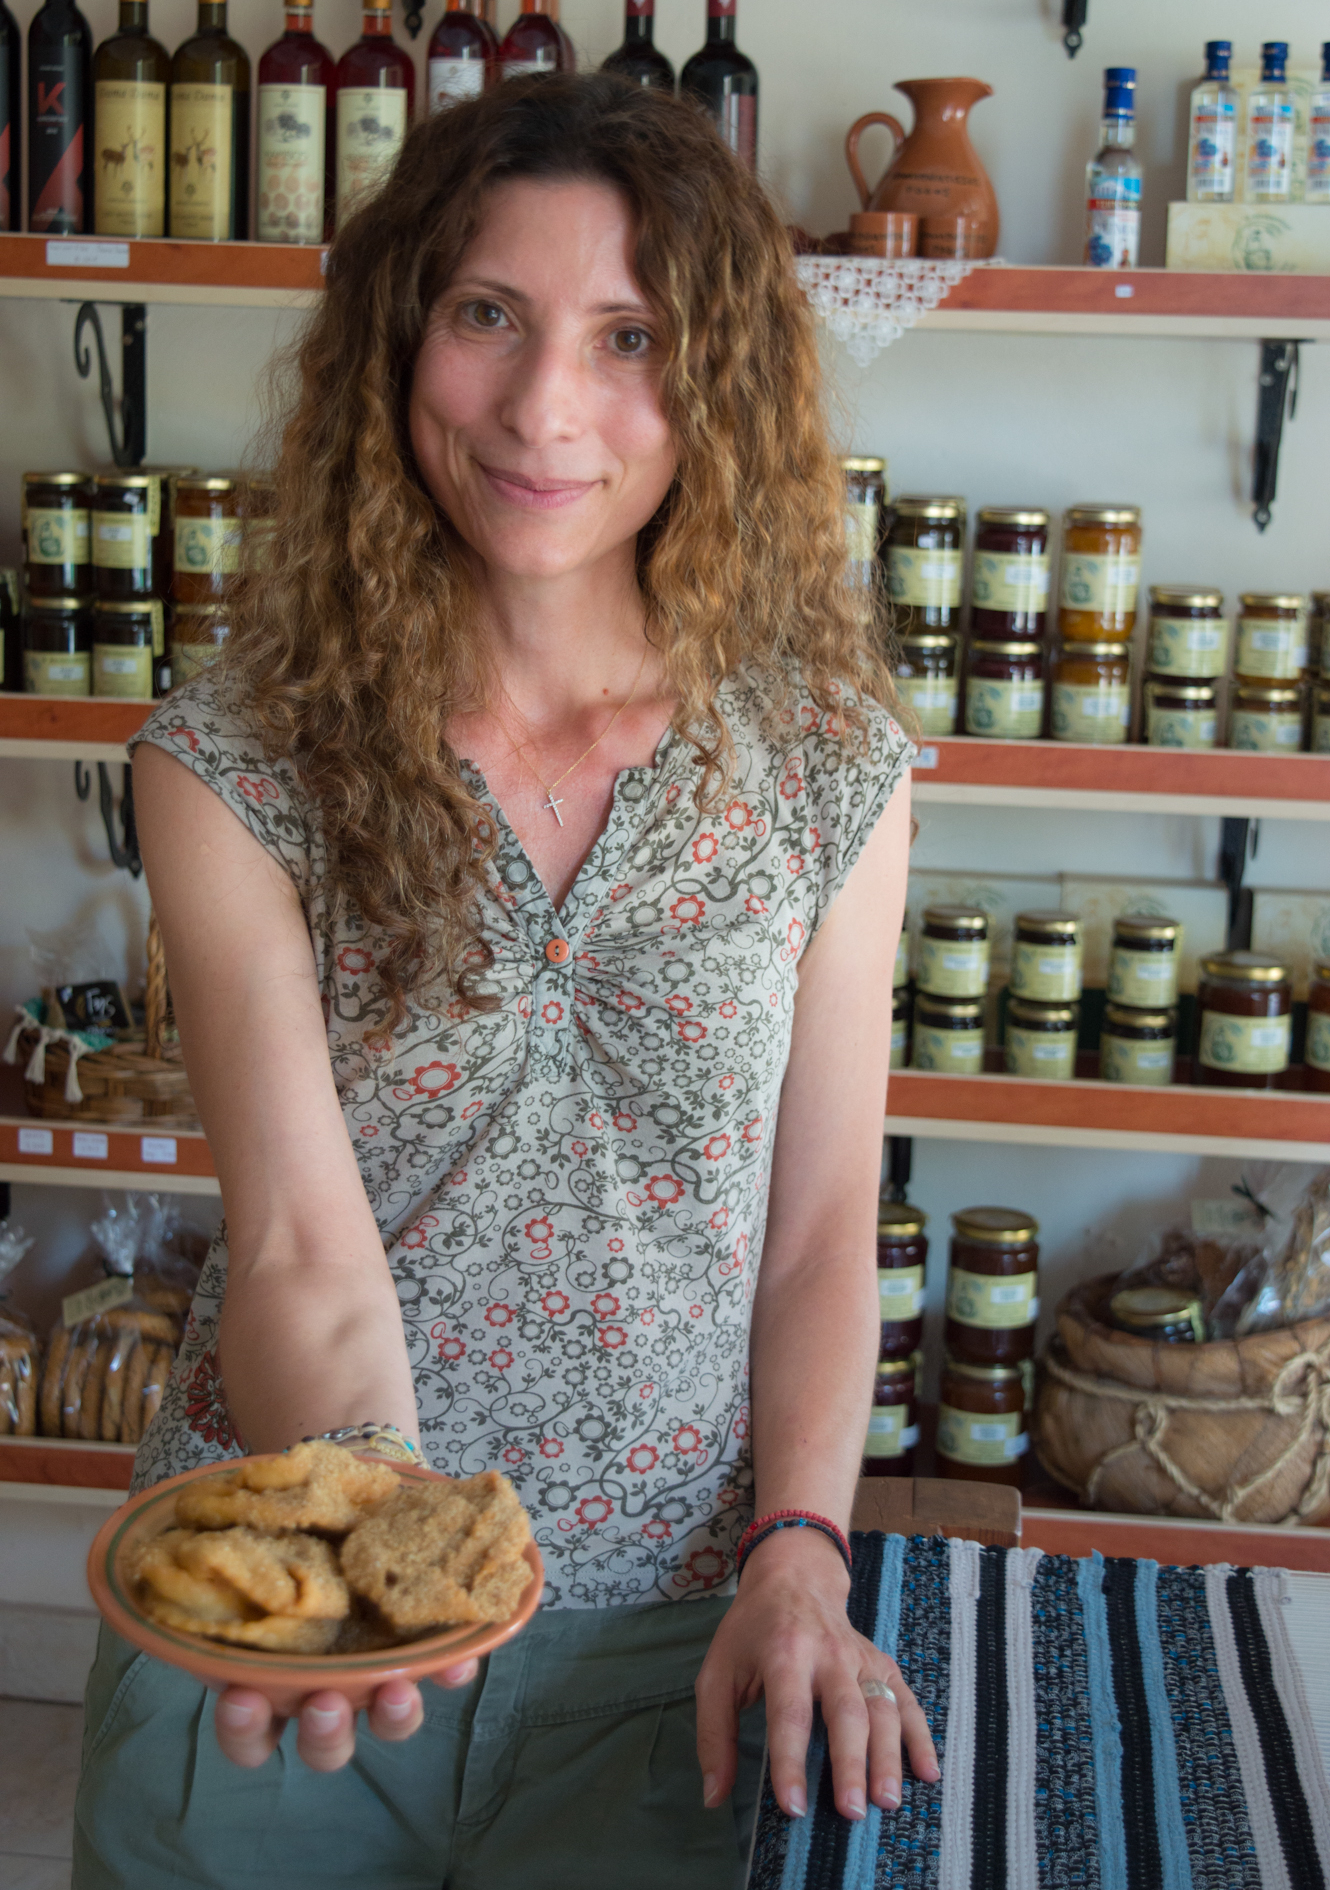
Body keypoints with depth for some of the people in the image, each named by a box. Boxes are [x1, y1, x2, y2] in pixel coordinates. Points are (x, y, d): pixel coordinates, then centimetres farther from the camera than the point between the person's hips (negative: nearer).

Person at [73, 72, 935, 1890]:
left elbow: (821, 1229, 0)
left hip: (664, 1638, 1)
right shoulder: (234, 762, -11)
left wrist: (802, 1552, -11)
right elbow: (303, 1241, -17)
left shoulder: (827, 767, -6)